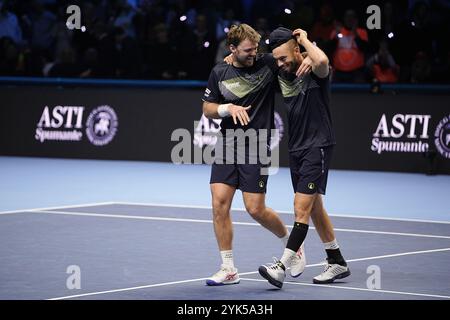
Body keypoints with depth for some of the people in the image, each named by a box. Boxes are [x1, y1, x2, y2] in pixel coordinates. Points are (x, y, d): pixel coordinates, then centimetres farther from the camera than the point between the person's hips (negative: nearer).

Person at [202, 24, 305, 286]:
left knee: (256, 209, -5)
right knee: (220, 203, -7)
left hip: (256, 147, -3)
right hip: (227, 144, 3)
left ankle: (291, 244, 25)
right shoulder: (220, 73, 4)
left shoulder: (267, 65, -5)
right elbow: (207, 109, 10)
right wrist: (228, 108, -11)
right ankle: (229, 269, 2)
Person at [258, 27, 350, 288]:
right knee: (315, 208, 14)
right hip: (296, 149, 8)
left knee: (302, 208, -14)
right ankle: (337, 263, 25)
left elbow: (321, 61, -39)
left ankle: (282, 267, -20)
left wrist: (305, 40, -21)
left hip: (318, 147, -8)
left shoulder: (314, 70, -13)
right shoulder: (282, 75, 8)